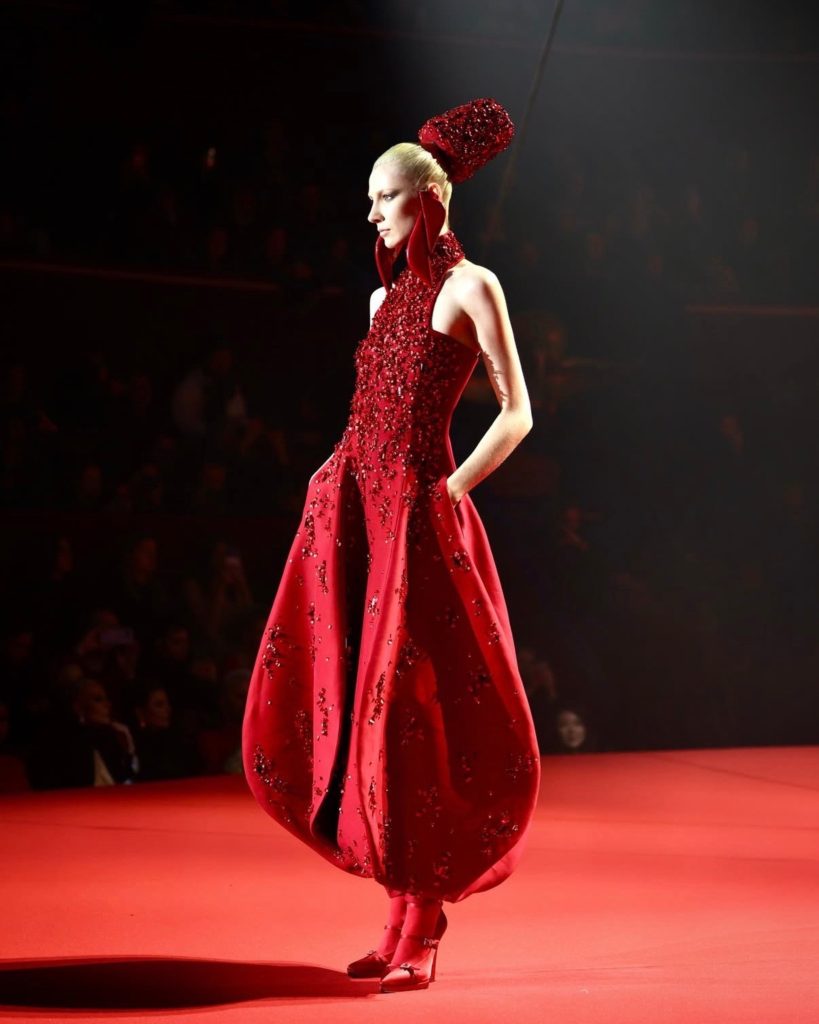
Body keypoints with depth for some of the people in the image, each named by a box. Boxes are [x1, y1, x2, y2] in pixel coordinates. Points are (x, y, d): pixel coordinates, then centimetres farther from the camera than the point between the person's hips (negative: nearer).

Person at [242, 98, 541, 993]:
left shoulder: (470, 286, -3)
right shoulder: (386, 295, 19)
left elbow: (517, 413, -5)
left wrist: (453, 487, -11)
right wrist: (333, 476, 11)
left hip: (418, 514, -7)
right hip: (351, 511, 7)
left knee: (408, 712, -7)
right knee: (329, 701, 5)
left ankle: (417, 928, 1)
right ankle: (414, 890, 19)